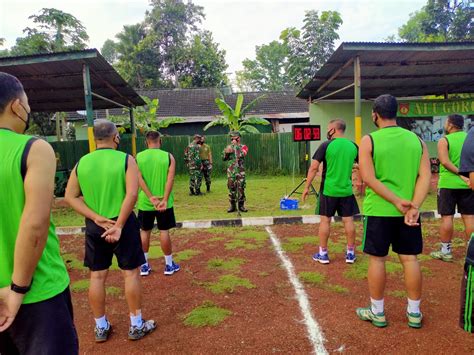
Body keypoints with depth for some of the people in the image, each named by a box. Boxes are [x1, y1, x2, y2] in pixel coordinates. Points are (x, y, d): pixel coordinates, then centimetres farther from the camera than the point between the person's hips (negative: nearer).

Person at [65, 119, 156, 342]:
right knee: (131, 273, 9)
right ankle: (136, 326, 20)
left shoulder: (81, 163, 1)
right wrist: (119, 225, -16)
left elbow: (70, 196, -1)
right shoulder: (125, 159, -10)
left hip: (94, 227, 4)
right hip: (123, 223, -3)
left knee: (97, 276, 14)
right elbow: (131, 194, -21)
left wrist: (97, 218, -8)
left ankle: (101, 327, 28)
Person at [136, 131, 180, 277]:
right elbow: (170, 179, -14)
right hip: (163, 201, -1)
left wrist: (151, 197, -16)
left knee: (144, 232, 13)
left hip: (145, 202, 1)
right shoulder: (168, 156, -4)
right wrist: (165, 200, -16)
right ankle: (169, 265, 17)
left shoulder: (138, 157, 0)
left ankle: (144, 265, 22)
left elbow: (139, 178, -11)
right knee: (164, 231, 7)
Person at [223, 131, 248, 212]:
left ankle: (241, 205, 7)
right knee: (231, 188, 3)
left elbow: (242, 155, -16)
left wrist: (236, 145, -12)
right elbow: (224, 158, 9)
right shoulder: (228, 147, 13)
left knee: (241, 188, -2)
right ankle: (232, 205, 11)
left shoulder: (243, 147, 4)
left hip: (240, 171, -2)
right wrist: (226, 152, -10)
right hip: (230, 171, 2)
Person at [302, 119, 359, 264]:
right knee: (348, 220, 11)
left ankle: (323, 254, 14)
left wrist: (307, 187, -7)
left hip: (328, 190, -3)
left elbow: (314, 167, -12)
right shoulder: (353, 146, 4)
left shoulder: (326, 145, -9)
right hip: (346, 190, 3)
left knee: (325, 220, 6)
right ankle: (350, 253, 20)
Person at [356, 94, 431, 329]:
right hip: (408, 211, 4)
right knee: (410, 259, 12)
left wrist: (397, 201, -14)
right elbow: (425, 176, -5)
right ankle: (414, 313, 24)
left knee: (377, 259, 7)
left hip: (378, 211, -4)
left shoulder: (369, 141, -7)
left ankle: (377, 312, 19)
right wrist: (413, 206, -12)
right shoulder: (416, 140, 4)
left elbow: (369, 178, -15)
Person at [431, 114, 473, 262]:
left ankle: (445, 251, 9)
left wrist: (461, 175, -16)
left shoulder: (444, 140, -6)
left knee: (447, 217, 2)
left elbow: (445, 161, -18)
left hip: (448, 183, -4)